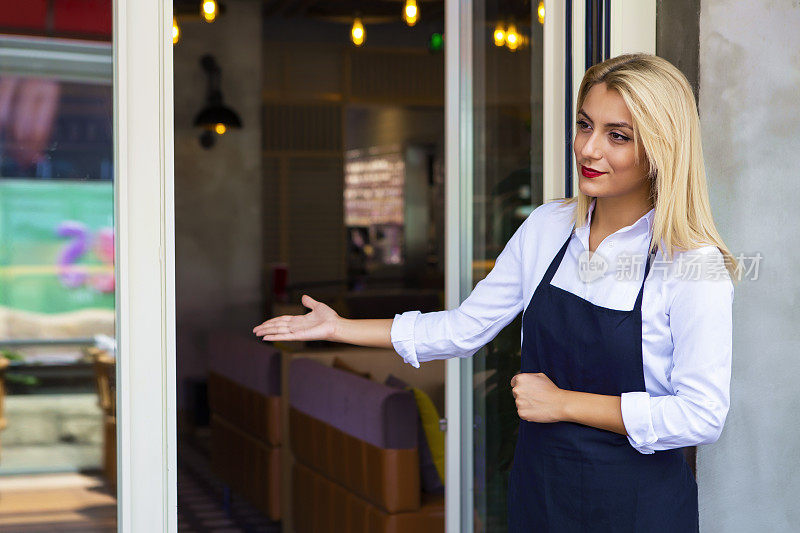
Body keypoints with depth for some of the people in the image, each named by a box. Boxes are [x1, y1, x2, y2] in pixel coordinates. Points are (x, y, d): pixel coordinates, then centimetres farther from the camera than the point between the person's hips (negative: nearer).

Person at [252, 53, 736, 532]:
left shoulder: (694, 264, -17)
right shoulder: (547, 227, -1)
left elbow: (701, 416, -19)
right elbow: (466, 328, 6)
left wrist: (564, 403, -16)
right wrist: (339, 327, 6)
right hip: (539, 490, 5)